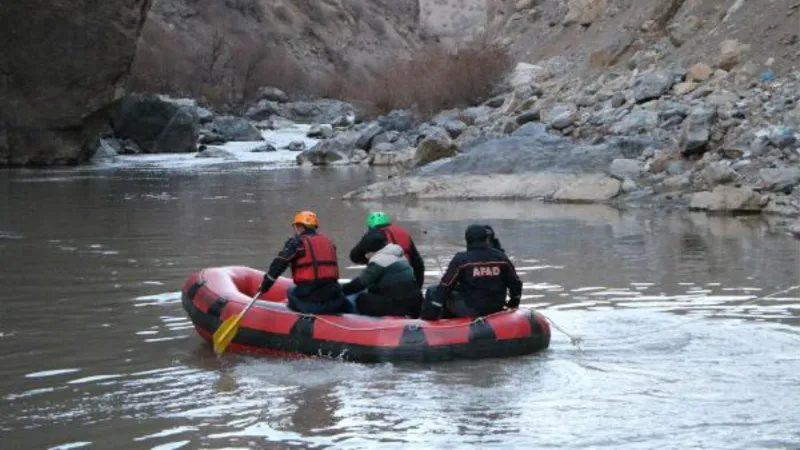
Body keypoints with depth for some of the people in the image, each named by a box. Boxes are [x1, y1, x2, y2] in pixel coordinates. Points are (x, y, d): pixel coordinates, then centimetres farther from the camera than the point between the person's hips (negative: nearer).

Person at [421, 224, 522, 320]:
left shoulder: (461, 259, -11)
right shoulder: (501, 258, 0)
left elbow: (445, 286, -10)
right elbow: (515, 283, 8)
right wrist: (514, 303, 26)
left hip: (469, 311, -5)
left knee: (433, 292, 9)